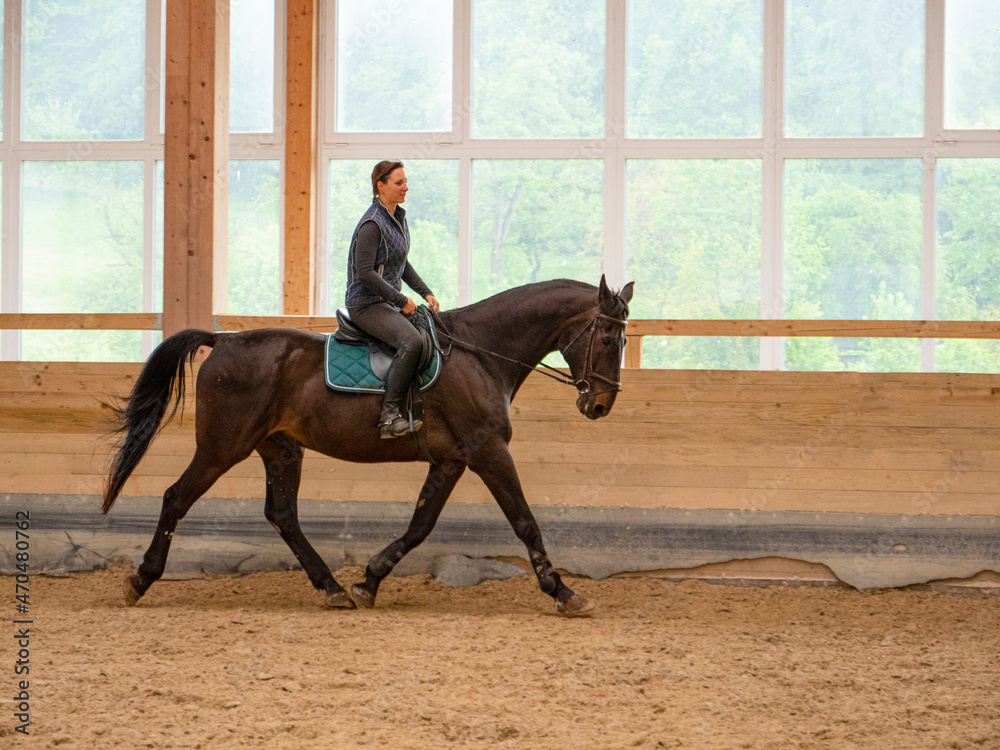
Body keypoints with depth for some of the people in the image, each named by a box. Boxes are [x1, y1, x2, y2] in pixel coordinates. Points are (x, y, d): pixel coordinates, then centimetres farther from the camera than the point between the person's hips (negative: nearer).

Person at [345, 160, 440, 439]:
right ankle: (389, 416, -31)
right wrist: (401, 300, -19)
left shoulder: (398, 218, 12)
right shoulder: (372, 225, -17)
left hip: (389, 302, 10)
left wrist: (425, 293, 11)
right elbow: (365, 273, -22)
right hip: (366, 304, -10)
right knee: (411, 341, -30)